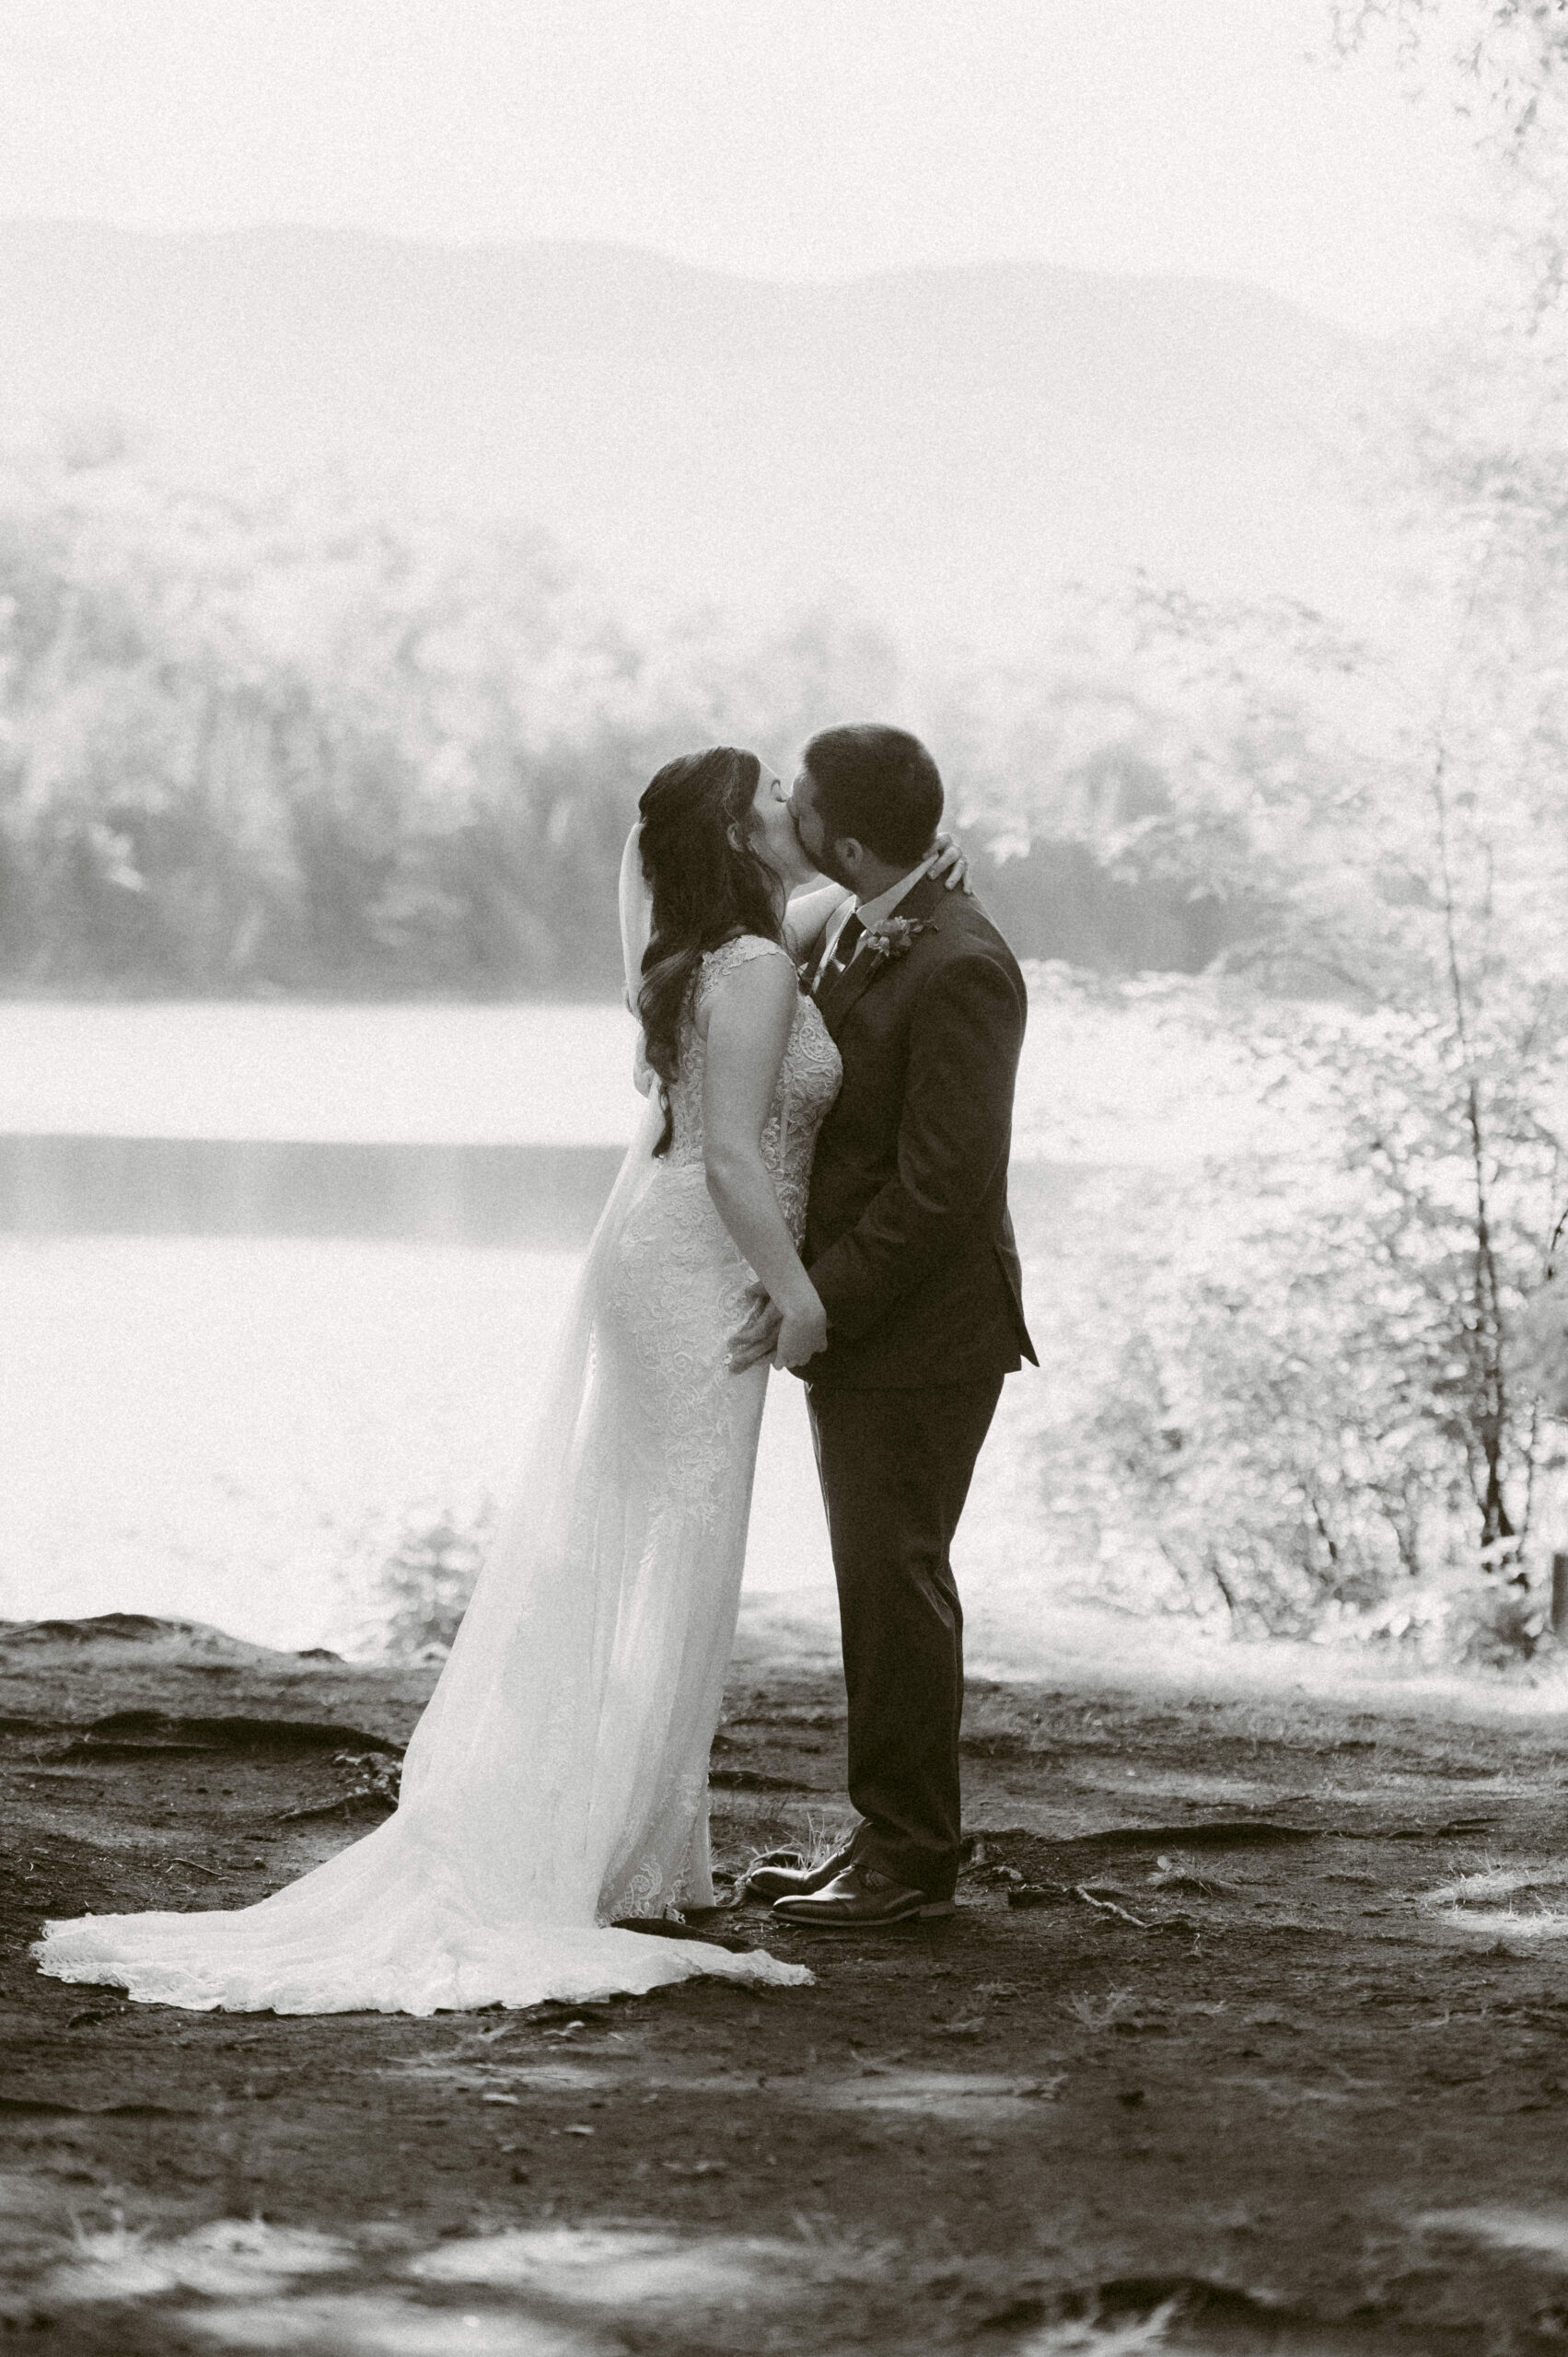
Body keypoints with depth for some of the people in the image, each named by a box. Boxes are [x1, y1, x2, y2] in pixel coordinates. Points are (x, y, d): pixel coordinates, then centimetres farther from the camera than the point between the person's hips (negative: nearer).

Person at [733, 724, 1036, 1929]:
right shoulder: (849, 932, 8)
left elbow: (940, 1182, -23)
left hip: (923, 1331, -9)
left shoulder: (959, 970, -21)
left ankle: (914, 1859, 5)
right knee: (878, 1582, 13)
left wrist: (820, 1301, -20)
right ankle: (886, 1834, 20)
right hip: (856, 1324, 9)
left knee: (896, 1585, -3)